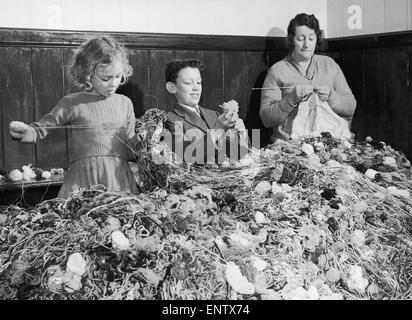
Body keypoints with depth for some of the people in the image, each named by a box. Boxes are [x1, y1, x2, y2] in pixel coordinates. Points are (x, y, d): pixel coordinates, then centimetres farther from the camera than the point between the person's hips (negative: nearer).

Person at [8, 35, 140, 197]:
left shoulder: (124, 103, 10)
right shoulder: (72, 103, 0)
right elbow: (39, 130, 2)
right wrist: (24, 132, -17)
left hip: (120, 178, 3)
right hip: (83, 178, -3)